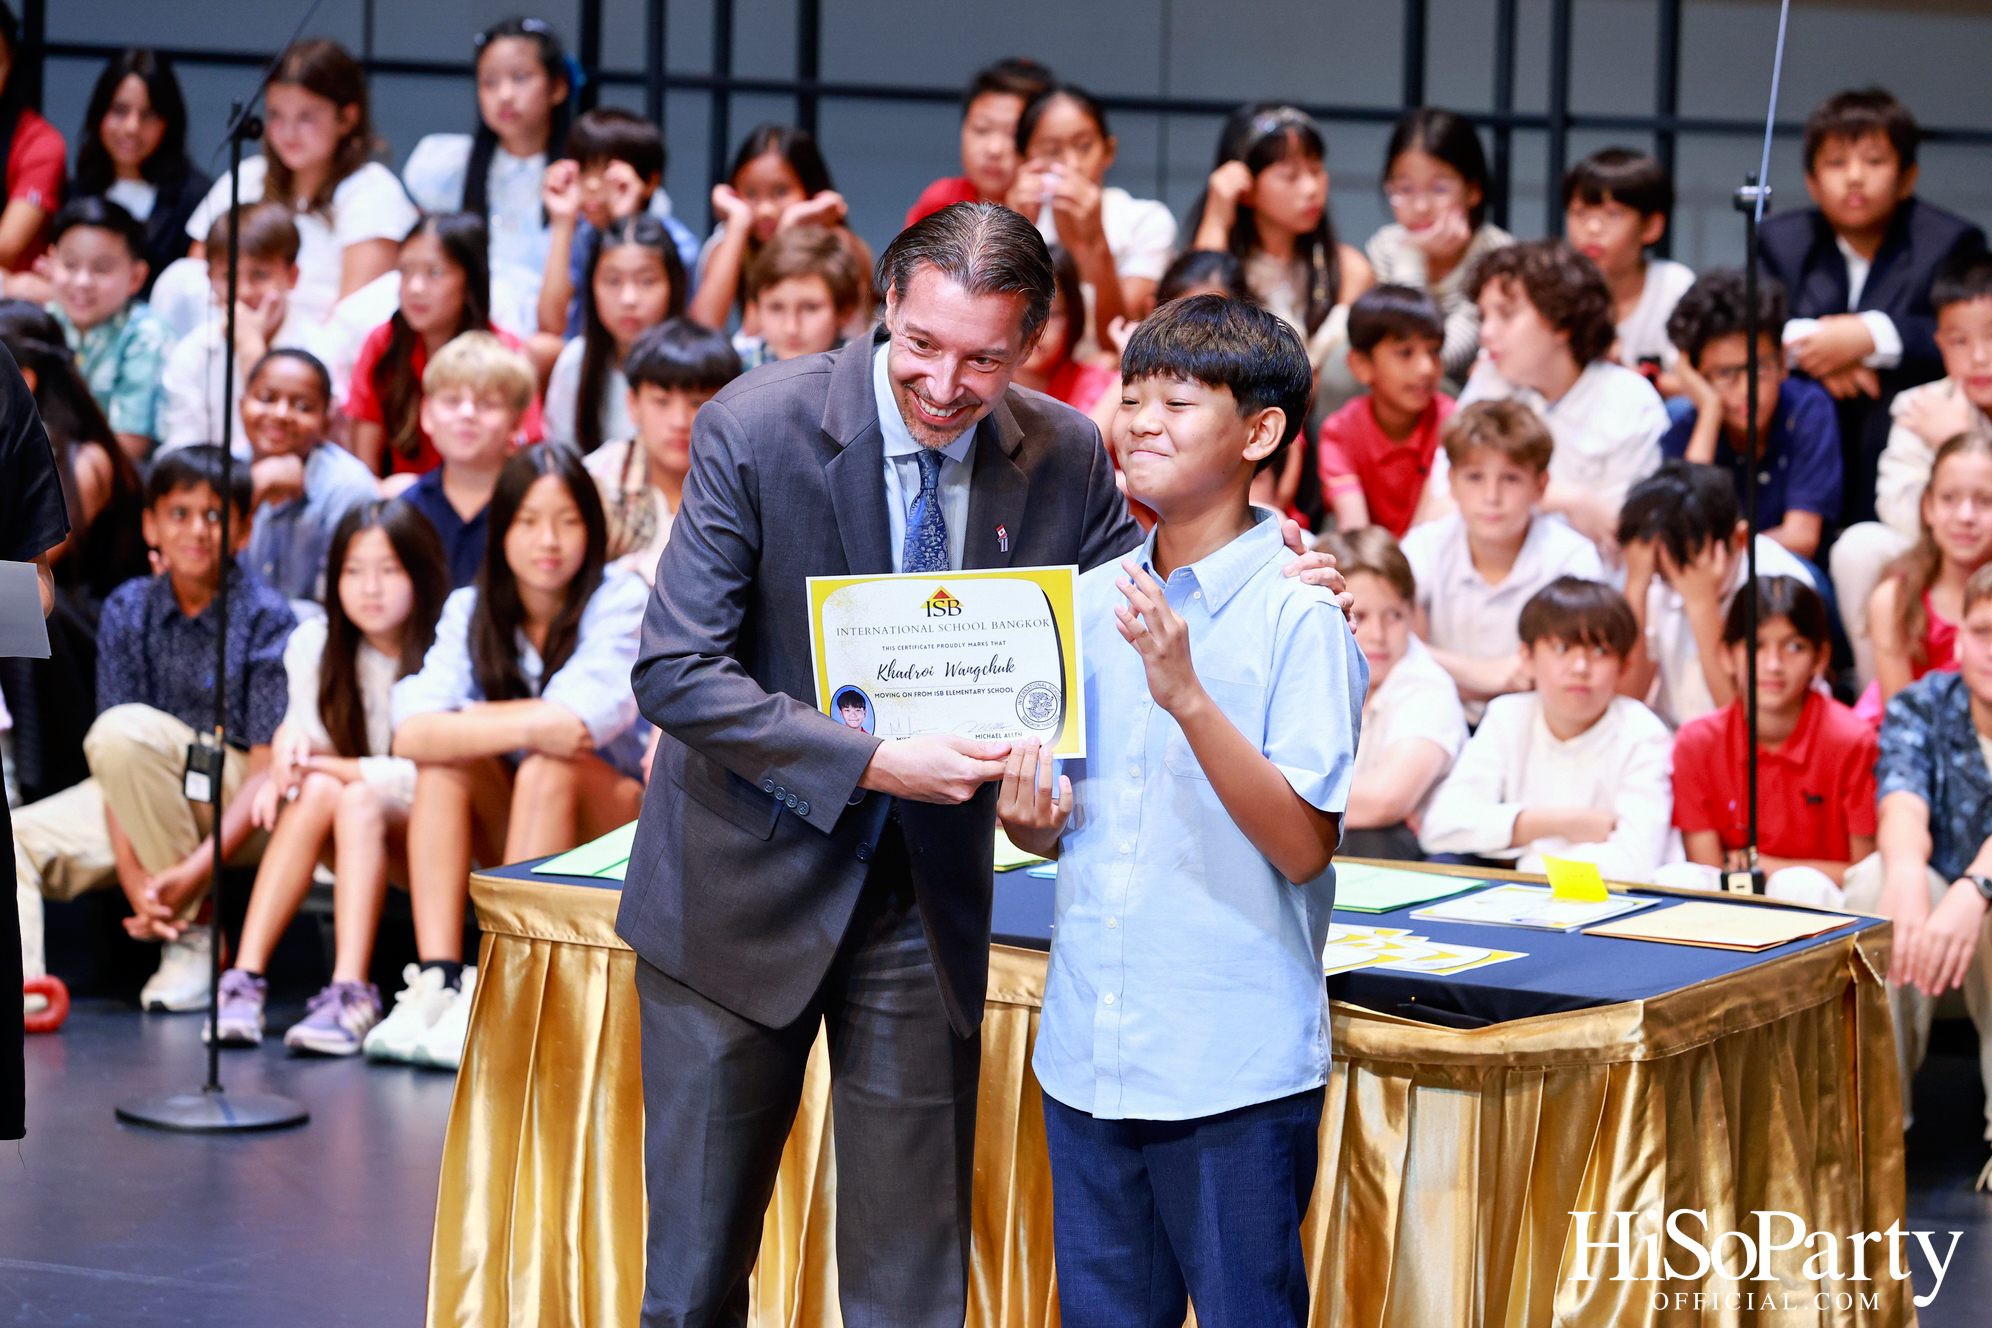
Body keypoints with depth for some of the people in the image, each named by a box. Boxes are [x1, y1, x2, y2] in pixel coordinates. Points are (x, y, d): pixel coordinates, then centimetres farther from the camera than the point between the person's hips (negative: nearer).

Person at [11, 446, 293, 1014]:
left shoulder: (266, 617, -11)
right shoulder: (128, 609, 0)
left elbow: (268, 771, -16)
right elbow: (118, 760, -7)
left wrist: (195, 870, -30)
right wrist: (134, 876, -22)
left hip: (241, 815, -5)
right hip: (141, 802, 5)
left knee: (124, 729, -32)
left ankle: (194, 939, -23)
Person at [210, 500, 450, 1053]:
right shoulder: (314, 644, 1)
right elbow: (304, 731, 2)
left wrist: (333, 767, -18)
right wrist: (292, 745, -23)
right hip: (356, 841, 4)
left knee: (358, 801, -33)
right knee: (315, 792, -29)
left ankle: (350, 993, -46)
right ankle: (246, 977, -38)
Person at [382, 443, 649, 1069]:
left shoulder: (621, 600, -12)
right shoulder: (471, 611, -2)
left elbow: (579, 722, -29)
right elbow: (412, 732, -19)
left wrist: (470, 720, -18)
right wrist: (526, 726, -30)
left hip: (616, 825, -3)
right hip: (512, 830, 4)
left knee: (547, 767, -32)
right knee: (443, 762, -24)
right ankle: (437, 982, -32)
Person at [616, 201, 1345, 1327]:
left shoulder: (1065, 457, -6)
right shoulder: (756, 430, -16)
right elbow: (677, 674, -19)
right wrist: (875, 764, -28)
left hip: (930, 894, 3)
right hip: (748, 889, -2)